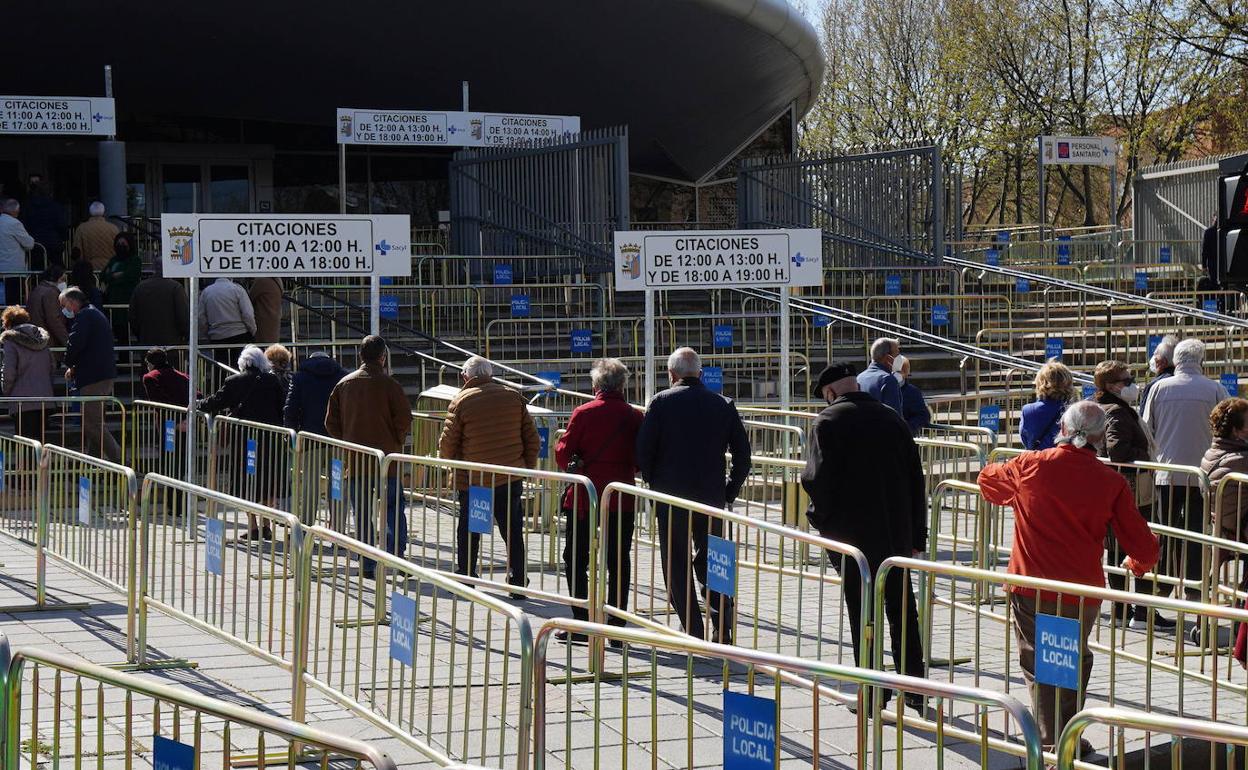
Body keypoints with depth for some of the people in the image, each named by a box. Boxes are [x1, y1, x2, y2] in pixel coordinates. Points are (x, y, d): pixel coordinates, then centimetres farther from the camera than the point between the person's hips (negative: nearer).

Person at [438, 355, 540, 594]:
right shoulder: (514, 397, 3)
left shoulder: (461, 401, -5)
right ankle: (518, 582, 2)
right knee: (513, 532, 7)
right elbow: (532, 438, 4)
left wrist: (448, 459, 17)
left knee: (468, 530, 15)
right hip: (510, 480, 1)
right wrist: (527, 467, 14)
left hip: (473, 479, -1)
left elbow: (448, 443, -4)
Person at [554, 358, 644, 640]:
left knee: (576, 559, 8)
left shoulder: (583, 413, -7)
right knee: (619, 562, 9)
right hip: (621, 499, 2)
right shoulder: (634, 416, -3)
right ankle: (616, 626, 8)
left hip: (583, 497, -1)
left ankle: (581, 623, 3)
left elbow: (563, 454, -7)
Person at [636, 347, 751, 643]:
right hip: (712, 497, 3)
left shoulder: (661, 403, -5)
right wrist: (729, 491, 11)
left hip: (672, 498, -3)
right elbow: (742, 454, 3)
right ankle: (722, 627, 4)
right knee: (711, 563, 15)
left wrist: (654, 483, 7)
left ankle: (693, 633, 2)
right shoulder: (724, 405, 3)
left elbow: (644, 451, -8)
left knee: (677, 566, 5)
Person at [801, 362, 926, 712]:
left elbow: (817, 477, -18)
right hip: (896, 533, 4)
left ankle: (875, 692, 6)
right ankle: (915, 688, 17)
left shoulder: (827, 422, -8)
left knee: (863, 614, 4)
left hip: (850, 534, -4)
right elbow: (916, 479, 7)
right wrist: (917, 535, 10)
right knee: (902, 610, 14)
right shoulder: (893, 419, 7)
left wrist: (822, 516, 1)